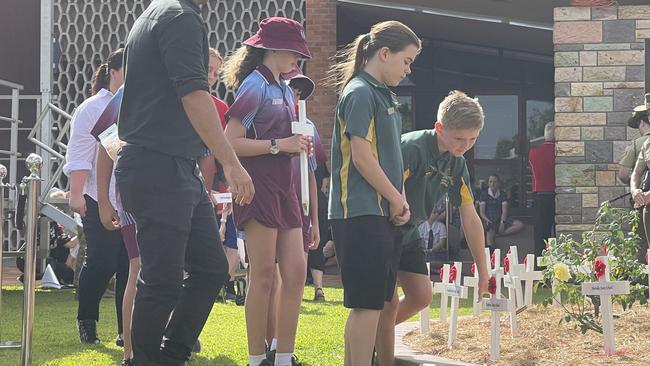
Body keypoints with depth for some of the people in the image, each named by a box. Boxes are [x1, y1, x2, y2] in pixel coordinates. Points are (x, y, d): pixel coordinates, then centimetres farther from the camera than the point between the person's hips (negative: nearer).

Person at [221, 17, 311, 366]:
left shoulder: (285, 90, 17)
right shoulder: (255, 86, -9)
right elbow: (231, 142, -16)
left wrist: (298, 146, 9)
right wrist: (279, 145, -17)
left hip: (283, 186, 8)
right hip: (258, 188, -8)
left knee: (296, 273, 5)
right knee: (263, 276, -5)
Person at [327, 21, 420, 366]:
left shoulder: (384, 95, 16)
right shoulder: (360, 93, -12)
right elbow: (362, 158, -17)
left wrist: (399, 201, 6)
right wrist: (397, 200, -8)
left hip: (381, 214, 9)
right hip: (361, 214, -9)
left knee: (369, 302, 12)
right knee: (368, 302, -7)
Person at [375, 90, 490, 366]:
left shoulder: (457, 164, -1)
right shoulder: (412, 147, -26)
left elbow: (470, 219, 3)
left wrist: (483, 273, 5)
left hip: (409, 233, 8)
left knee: (421, 297, 7)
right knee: (390, 301, -12)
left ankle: (375, 334, 28)